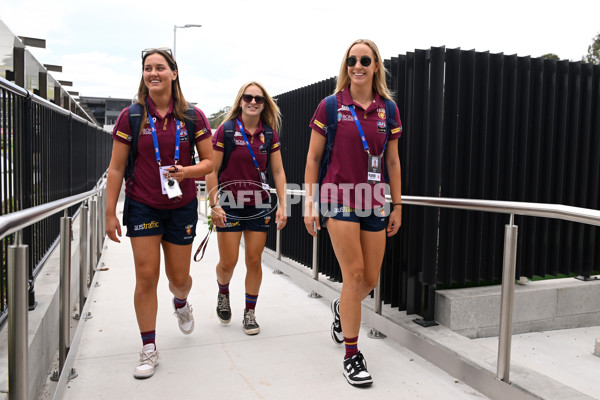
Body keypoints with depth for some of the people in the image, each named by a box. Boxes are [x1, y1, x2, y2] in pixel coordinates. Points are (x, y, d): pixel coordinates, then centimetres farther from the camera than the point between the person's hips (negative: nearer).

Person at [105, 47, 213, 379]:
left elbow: (209, 162, 1)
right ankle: (149, 349, 14)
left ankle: (180, 303, 49)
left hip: (182, 206, 1)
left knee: (178, 277, 11)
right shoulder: (131, 117, -3)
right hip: (142, 206, 0)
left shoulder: (192, 116, -2)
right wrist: (110, 214, -3)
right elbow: (116, 168, 0)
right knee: (146, 277, -1)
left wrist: (186, 171, -20)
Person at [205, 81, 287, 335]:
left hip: (259, 206, 3)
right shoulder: (226, 129, -5)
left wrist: (282, 206, 0)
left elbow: (278, 173, 6)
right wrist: (213, 205, -12)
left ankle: (250, 313, 20)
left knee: (254, 260, 5)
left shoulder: (269, 134, 4)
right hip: (230, 205, -2)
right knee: (228, 262, 0)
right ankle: (223, 293, 34)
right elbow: (212, 170, -5)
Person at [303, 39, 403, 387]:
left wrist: (397, 205, 10)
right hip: (339, 198, -3)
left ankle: (342, 309, 41)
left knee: (371, 279, 7)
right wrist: (310, 203, -3)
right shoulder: (331, 106, 0)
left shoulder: (388, 109, 7)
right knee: (354, 274, -8)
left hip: (374, 202, 4)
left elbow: (393, 162, 11)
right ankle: (352, 355, 7)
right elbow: (313, 157, 2)